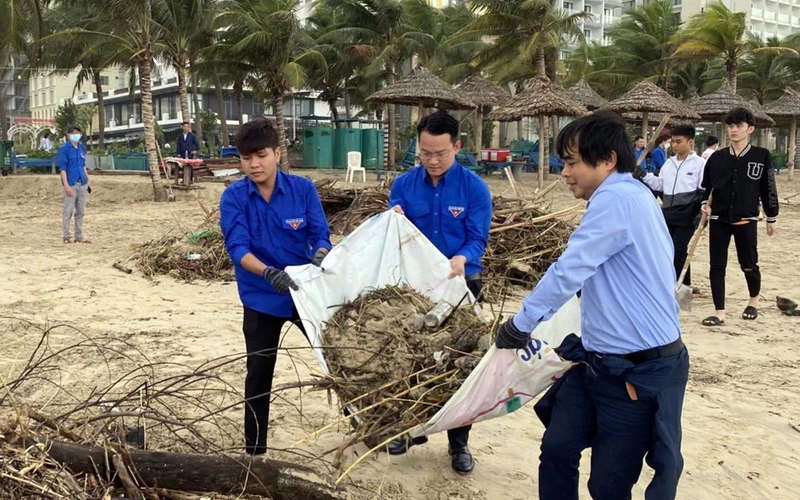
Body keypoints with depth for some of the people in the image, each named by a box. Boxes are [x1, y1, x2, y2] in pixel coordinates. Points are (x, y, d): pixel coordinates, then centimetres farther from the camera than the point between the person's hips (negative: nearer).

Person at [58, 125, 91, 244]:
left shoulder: (82, 147, 13)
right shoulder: (64, 148, -6)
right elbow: (62, 168, -10)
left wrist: (88, 181, 17)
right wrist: (66, 185, -17)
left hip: (82, 184, 6)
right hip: (71, 184, -6)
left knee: (80, 211, 10)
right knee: (68, 211, -1)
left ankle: (79, 236, 18)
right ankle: (67, 236, 6)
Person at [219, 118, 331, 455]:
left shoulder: (303, 189, -10)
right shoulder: (233, 197, -12)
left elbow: (320, 235, -11)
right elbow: (237, 247, -21)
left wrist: (320, 257, -35)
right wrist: (268, 272, -39)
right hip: (261, 298, -1)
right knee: (259, 373, 9)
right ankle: (254, 449, 24)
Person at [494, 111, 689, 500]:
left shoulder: (616, 199, -20)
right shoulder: (627, 198, 13)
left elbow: (568, 272, -22)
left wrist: (518, 326, -12)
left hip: (640, 374, -10)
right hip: (599, 363, 10)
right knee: (556, 451, 12)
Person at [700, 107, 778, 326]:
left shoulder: (762, 156, -4)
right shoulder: (717, 157, 2)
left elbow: (768, 188, 2)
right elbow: (706, 186, 14)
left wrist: (772, 218, 5)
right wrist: (706, 203, -3)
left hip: (746, 220, -2)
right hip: (718, 220, 2)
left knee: (749, 265, 8)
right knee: (717, 266, 0)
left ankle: (754, 301, 35)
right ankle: (720, 312, 7)